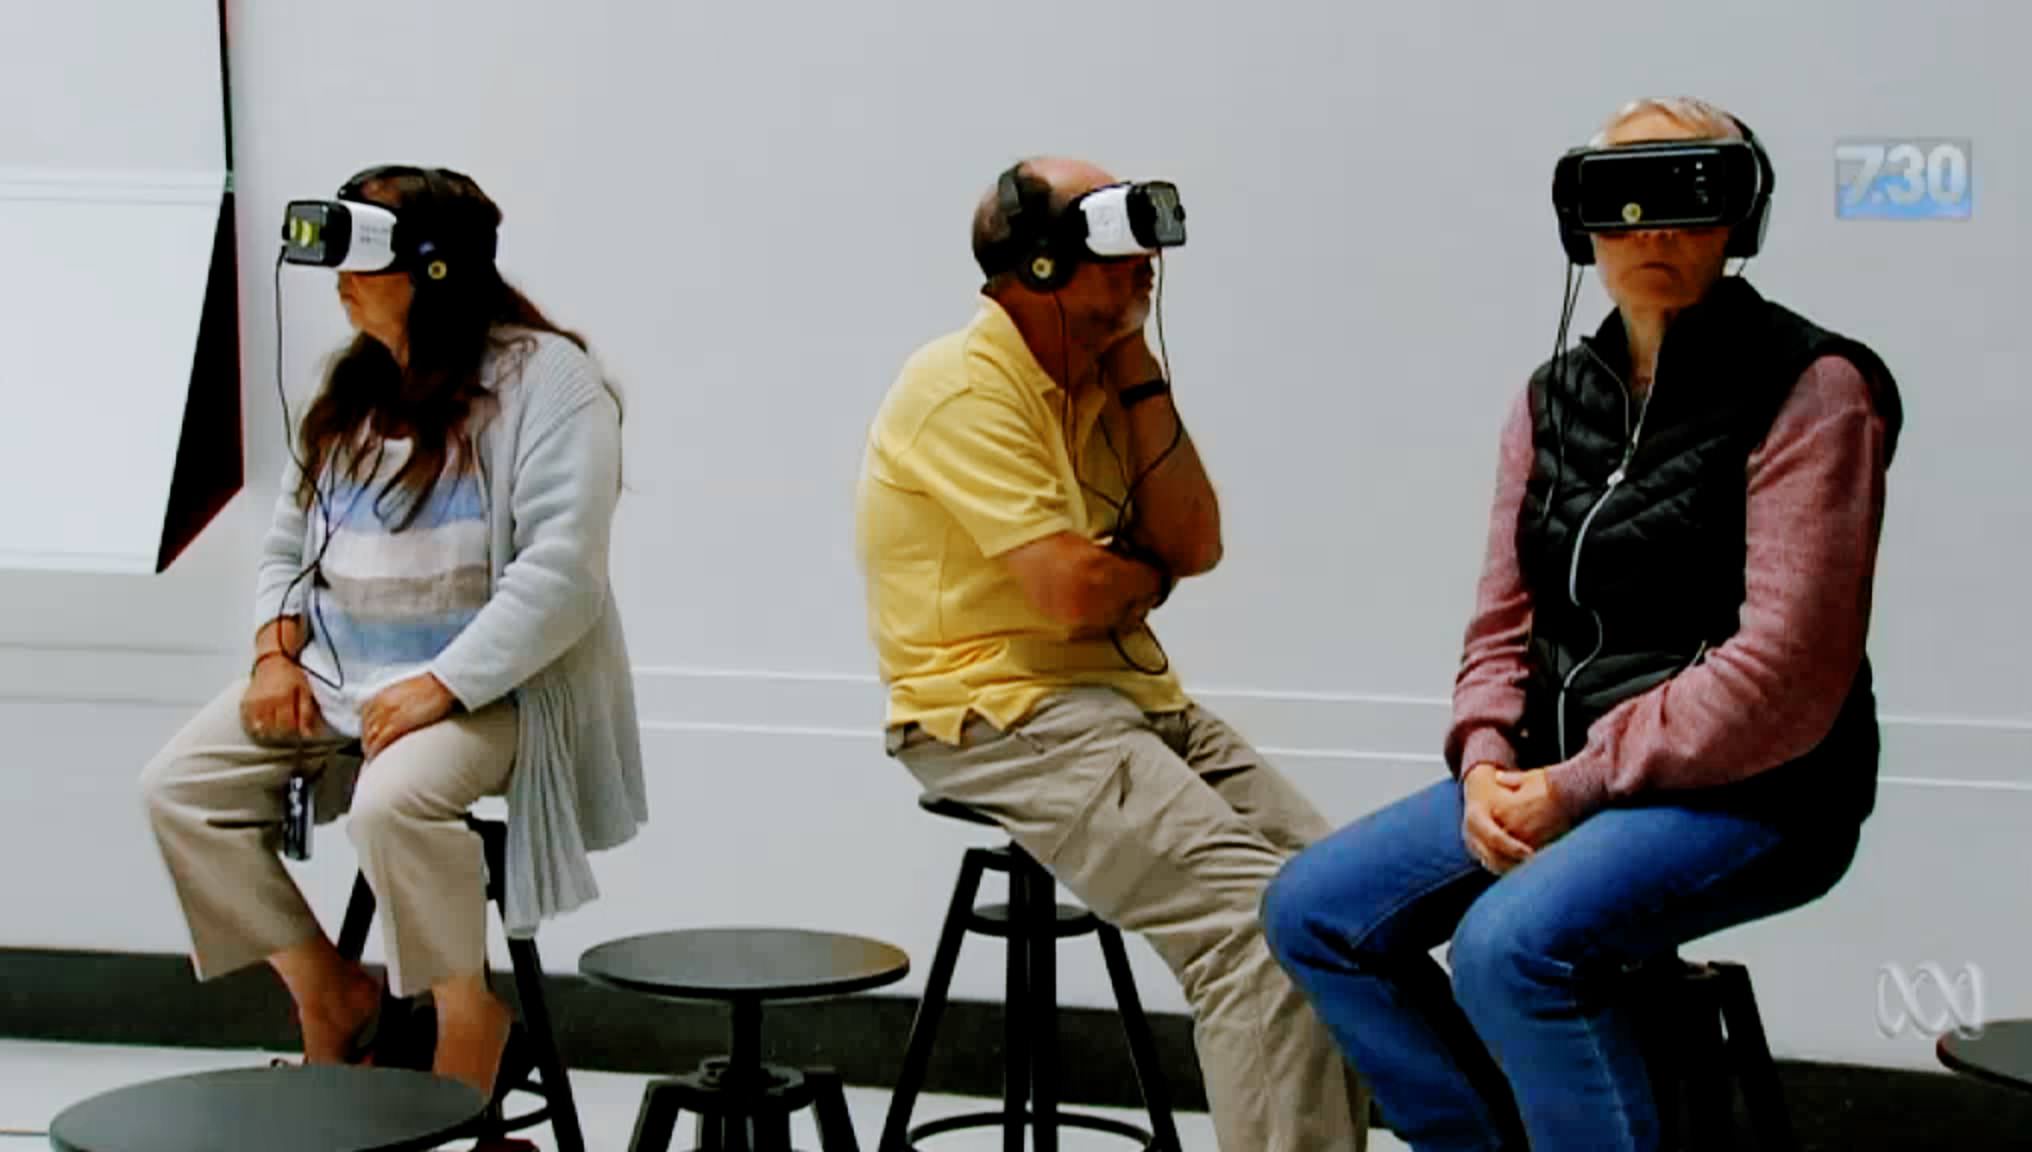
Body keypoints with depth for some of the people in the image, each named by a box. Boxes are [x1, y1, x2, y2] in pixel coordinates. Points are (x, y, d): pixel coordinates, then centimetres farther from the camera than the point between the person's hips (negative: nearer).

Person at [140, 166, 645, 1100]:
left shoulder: (544, 380, -10)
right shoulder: (351, 392, 14)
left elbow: (561, 573, -18)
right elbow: (287, 546, 20)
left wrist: (441, 686, -24)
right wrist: (276, 651, 0)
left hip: (487, 684, -7)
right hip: (336, 673, 7)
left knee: (392, 801, -35)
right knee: (178, 785, -10)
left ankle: (469, 1025, -11)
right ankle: (330, 993, 3)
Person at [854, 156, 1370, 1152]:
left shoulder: (1096, 381, 15)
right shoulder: (967, 387, -13)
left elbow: (1192, 545, 6)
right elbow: (1072, 593, -21)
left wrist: (1138, 369, 2)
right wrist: (1149, 573, 2)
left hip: (1129, 698, 9)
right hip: (1002, 720, -9)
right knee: (1257, 916, -23)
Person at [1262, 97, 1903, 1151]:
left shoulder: (1808, 387, -9)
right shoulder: (1557, 396, 12)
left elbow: (1784, 668, -17)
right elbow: (1507, 617, 12)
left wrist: (1578, 785, -18)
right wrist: (1486, 765, -8)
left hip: (1747, 791, -7)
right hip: (1562, 775, 8)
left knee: (1510, 943, -31)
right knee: (1313, 912, -4)